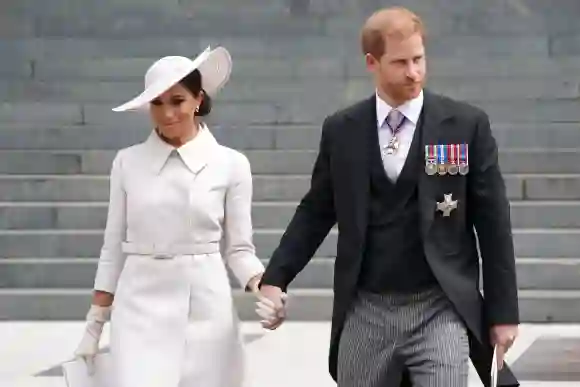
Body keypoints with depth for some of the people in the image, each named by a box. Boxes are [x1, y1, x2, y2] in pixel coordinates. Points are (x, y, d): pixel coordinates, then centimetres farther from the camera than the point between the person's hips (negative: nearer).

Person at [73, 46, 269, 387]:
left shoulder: (231, 164, 0)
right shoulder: (128, 162, 4)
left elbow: (238, 248, 4)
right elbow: (114, 247, 9)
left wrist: (262, 285, -17)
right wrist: (94, 324, 9)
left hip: (207, 310, 0)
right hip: (140, 309, 0)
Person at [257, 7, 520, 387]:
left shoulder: (467, 124, -2)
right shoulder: (341, 130, 4)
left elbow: (492, 221, 0)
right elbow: (316, 211, 10)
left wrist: (504, 310, -1)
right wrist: (275, 278, -1)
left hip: (440, 310, -2)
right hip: (365, 312, 3)